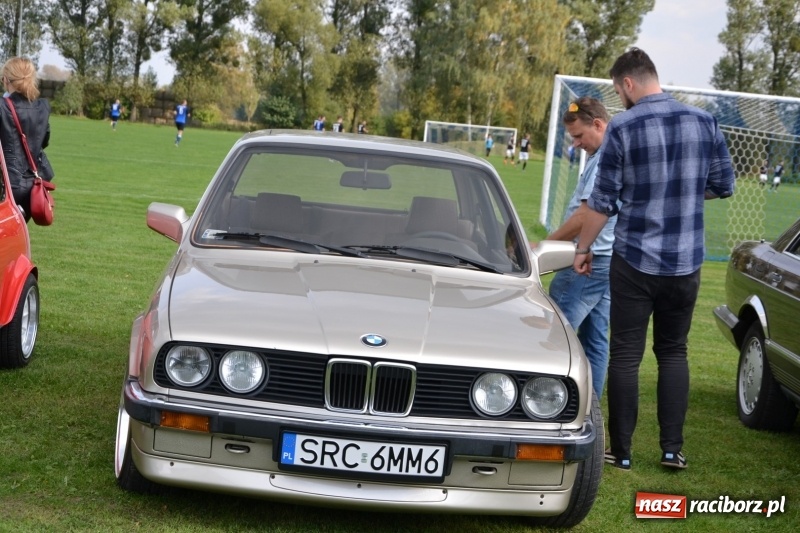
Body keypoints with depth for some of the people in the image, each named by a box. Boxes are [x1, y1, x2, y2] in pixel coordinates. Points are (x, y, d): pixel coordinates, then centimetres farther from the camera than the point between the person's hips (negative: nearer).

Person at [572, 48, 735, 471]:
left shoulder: (623, 128, -10)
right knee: (673, 351, 16)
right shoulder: (704, 122, 0)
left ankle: (621, 451, 12)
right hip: (685, 262, 4)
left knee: (625, 355, 6)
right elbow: (723, 185, 7)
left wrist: (583, 248, 6)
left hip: (635, 261, -3)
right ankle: (672, 448, 13)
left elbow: (603, 201, -7)